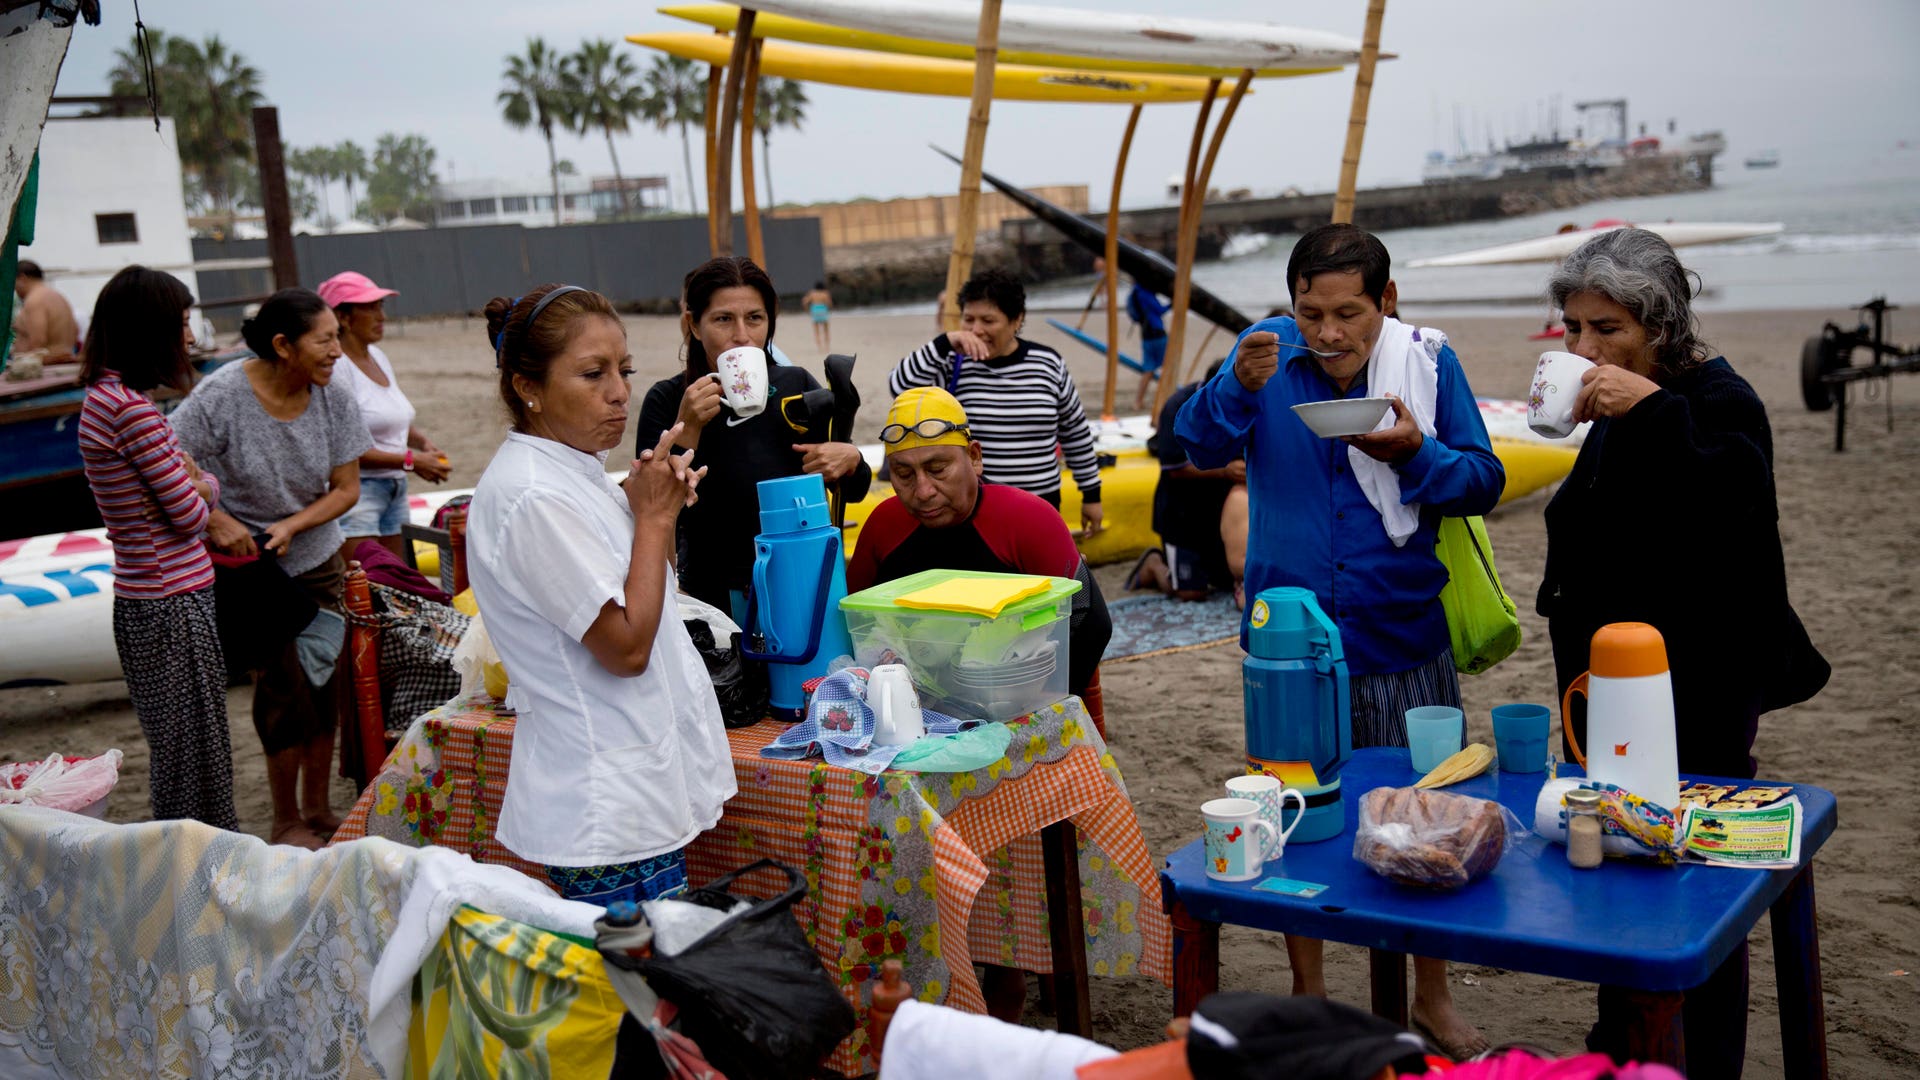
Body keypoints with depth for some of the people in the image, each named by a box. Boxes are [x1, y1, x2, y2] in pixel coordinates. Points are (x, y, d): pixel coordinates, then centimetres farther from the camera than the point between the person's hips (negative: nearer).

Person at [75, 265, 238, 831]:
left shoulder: (105, 397, 12)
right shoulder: (131, 408, -19)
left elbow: (203, 484, 16)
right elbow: (190, 515, -15)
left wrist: (197, 485, -5)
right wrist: (200, 490, 6)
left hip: (145, 599, 10)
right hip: (172, 607, -10)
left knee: (178, 752, 17)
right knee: (191, 752, -1)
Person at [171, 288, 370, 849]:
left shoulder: (333, 398, -8)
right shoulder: (220, 396, -20)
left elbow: (346, 488, -4)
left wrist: (292, 525, -17)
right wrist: (216, 520, -27)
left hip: (318, 558, 5)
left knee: (325, 680, 7)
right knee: (283, 687, -5)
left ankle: (317, 806, 24)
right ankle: (287, 821, 12)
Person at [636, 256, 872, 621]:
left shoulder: (796, 385, 6)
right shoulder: (667, 401, -1)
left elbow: (854, 492, 12)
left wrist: (851, 460, -10)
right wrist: (687, 428, -19)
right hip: (718, 596, -2)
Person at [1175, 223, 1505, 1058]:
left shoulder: (1427, 362, -4)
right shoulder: (1269, 350, -3)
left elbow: (1483, 483, -3)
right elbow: (1200, 446, -14)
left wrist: (1416, 452, -22)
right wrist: (1239, 387, -32)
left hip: (1402, 636, 0)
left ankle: (1432, 999, 28)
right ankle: (1307, 992, 31)